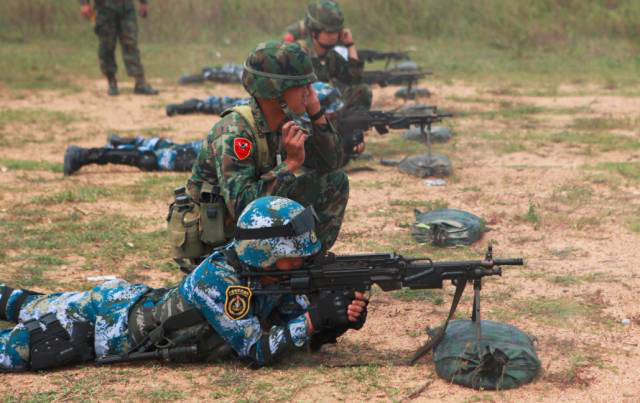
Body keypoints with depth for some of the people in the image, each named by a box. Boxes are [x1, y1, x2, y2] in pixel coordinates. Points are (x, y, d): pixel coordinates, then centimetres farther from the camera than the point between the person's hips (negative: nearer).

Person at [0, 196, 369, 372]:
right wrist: (315, 317, -40)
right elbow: (257, 352, -36)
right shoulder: (218, 277, -36)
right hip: (115, 322, -7)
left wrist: (340, 321, -28)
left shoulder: (276, 277, -13)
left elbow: (306, 338, -8)